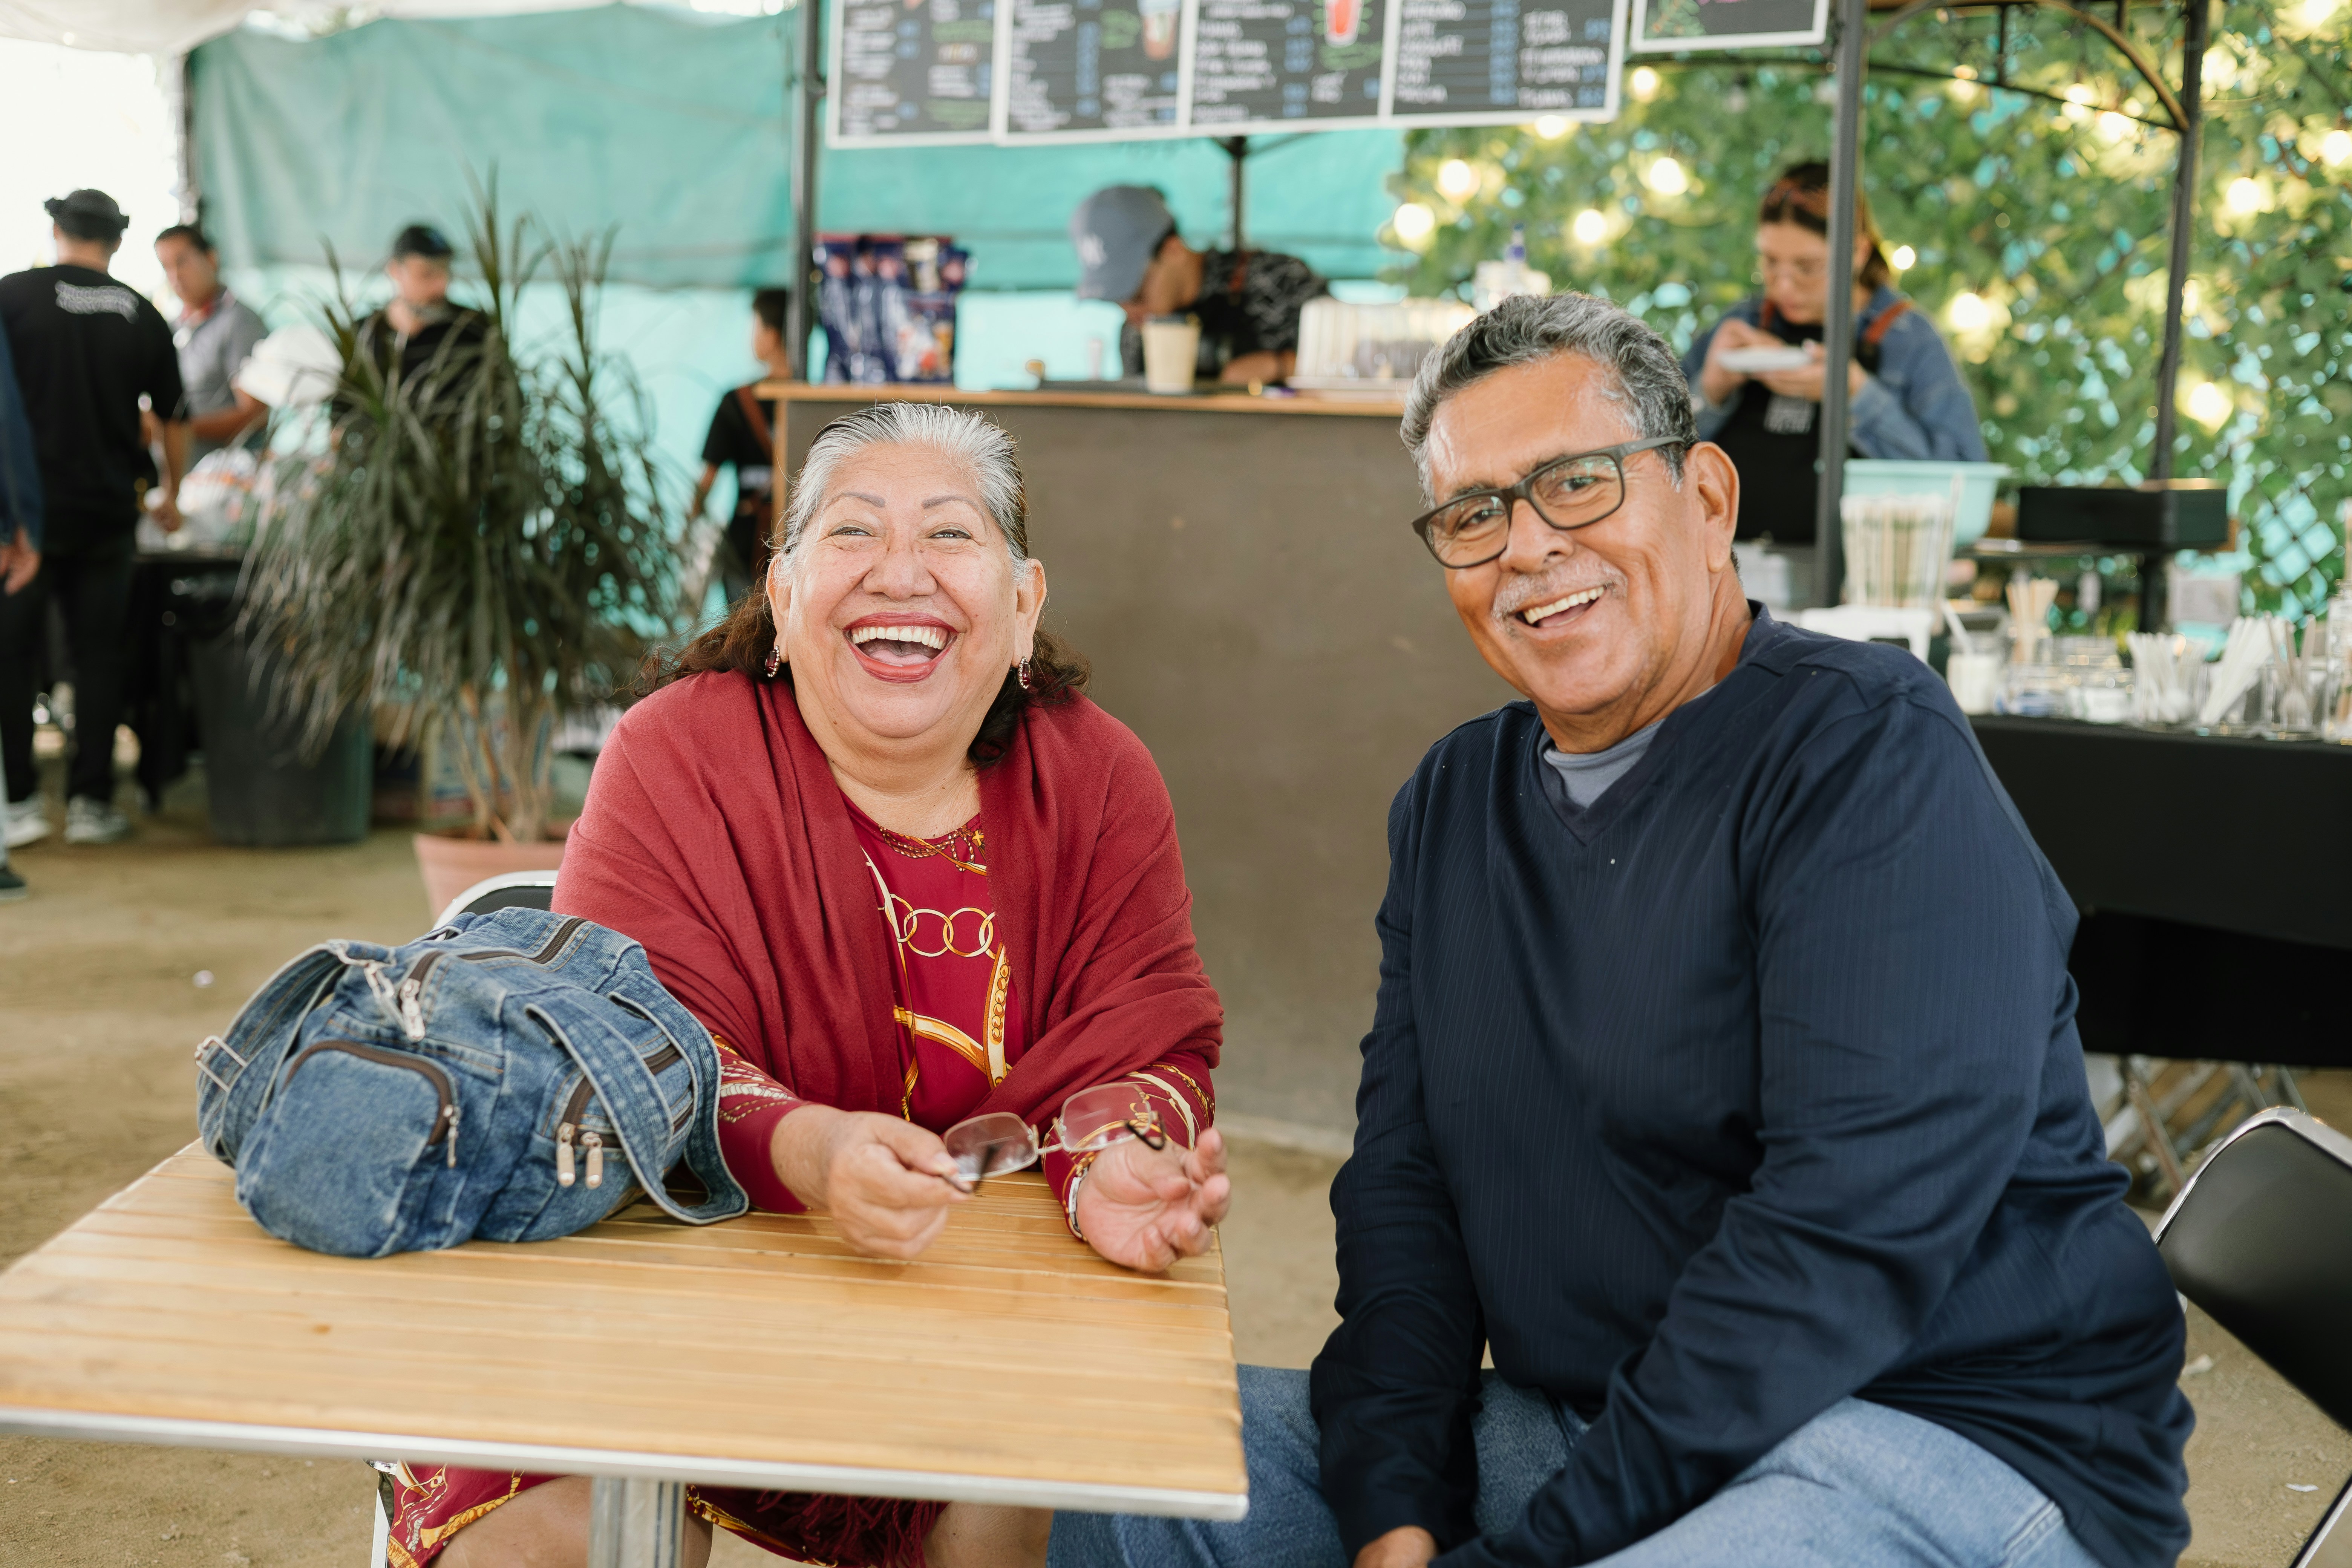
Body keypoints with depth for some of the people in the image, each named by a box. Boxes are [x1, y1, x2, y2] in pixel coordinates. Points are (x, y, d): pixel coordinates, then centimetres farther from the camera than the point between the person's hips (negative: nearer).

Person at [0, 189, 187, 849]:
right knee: (100, 655, 8)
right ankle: (91, 800, 9)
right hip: (106, 509, 2)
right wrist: (171, 496, 29)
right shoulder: (142, 316, 5)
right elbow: (174, 420, 14)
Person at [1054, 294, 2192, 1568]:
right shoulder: (1452, 802, 10)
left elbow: (1851, 1234, -23)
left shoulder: (1870, 750, -14)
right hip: (1571, 1419, 7)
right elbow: (1402, 1179, 7)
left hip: (1946, 1429, -6)